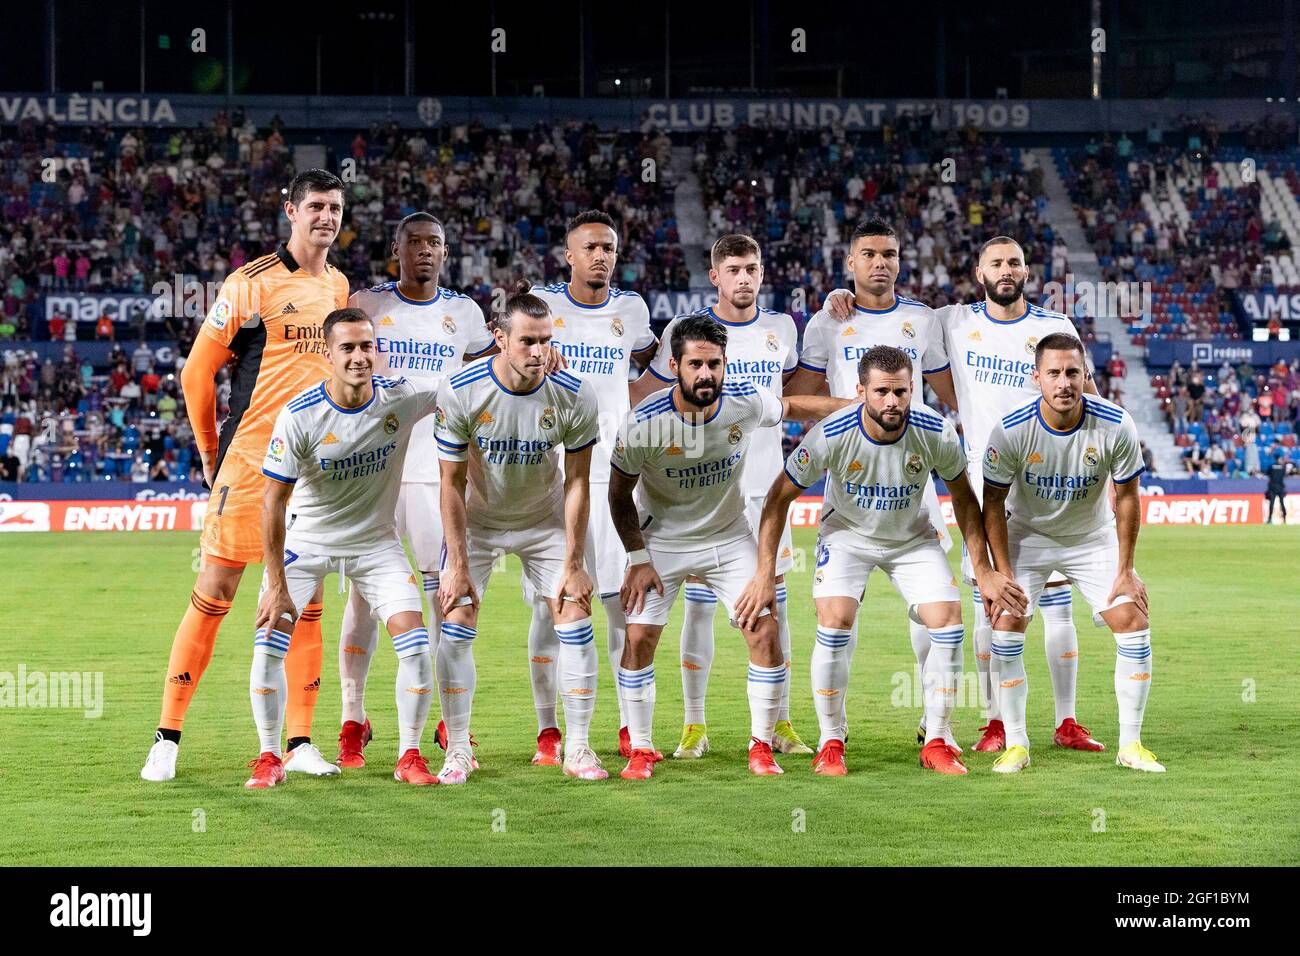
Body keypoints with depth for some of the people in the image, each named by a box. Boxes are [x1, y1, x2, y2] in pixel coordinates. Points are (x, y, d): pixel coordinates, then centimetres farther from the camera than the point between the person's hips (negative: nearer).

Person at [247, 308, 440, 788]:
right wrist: (276, 584, -20)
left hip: (377, 541, 2)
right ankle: (269, 759, 5)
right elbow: (274, 501, -18)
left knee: (416, 646, -11)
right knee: (269, 644, -11)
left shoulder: (403, 398, -16)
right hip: (307, 539, -1)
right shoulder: (298, 416, -23)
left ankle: (409, 756, 6)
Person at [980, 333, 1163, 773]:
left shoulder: (1116, 426, -24)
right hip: (1027, 535, -1)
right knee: (1006, 624, -17)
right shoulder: (1011, 431, -26)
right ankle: (1016, 744, -5)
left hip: (1094, 537, 1)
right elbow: (993, 502, -13)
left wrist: (1125, 570, -8)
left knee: (1133, 622, -11)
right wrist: (1002, 573, -17)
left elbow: (1126, 496, -10)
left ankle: (1131, 745, 0)